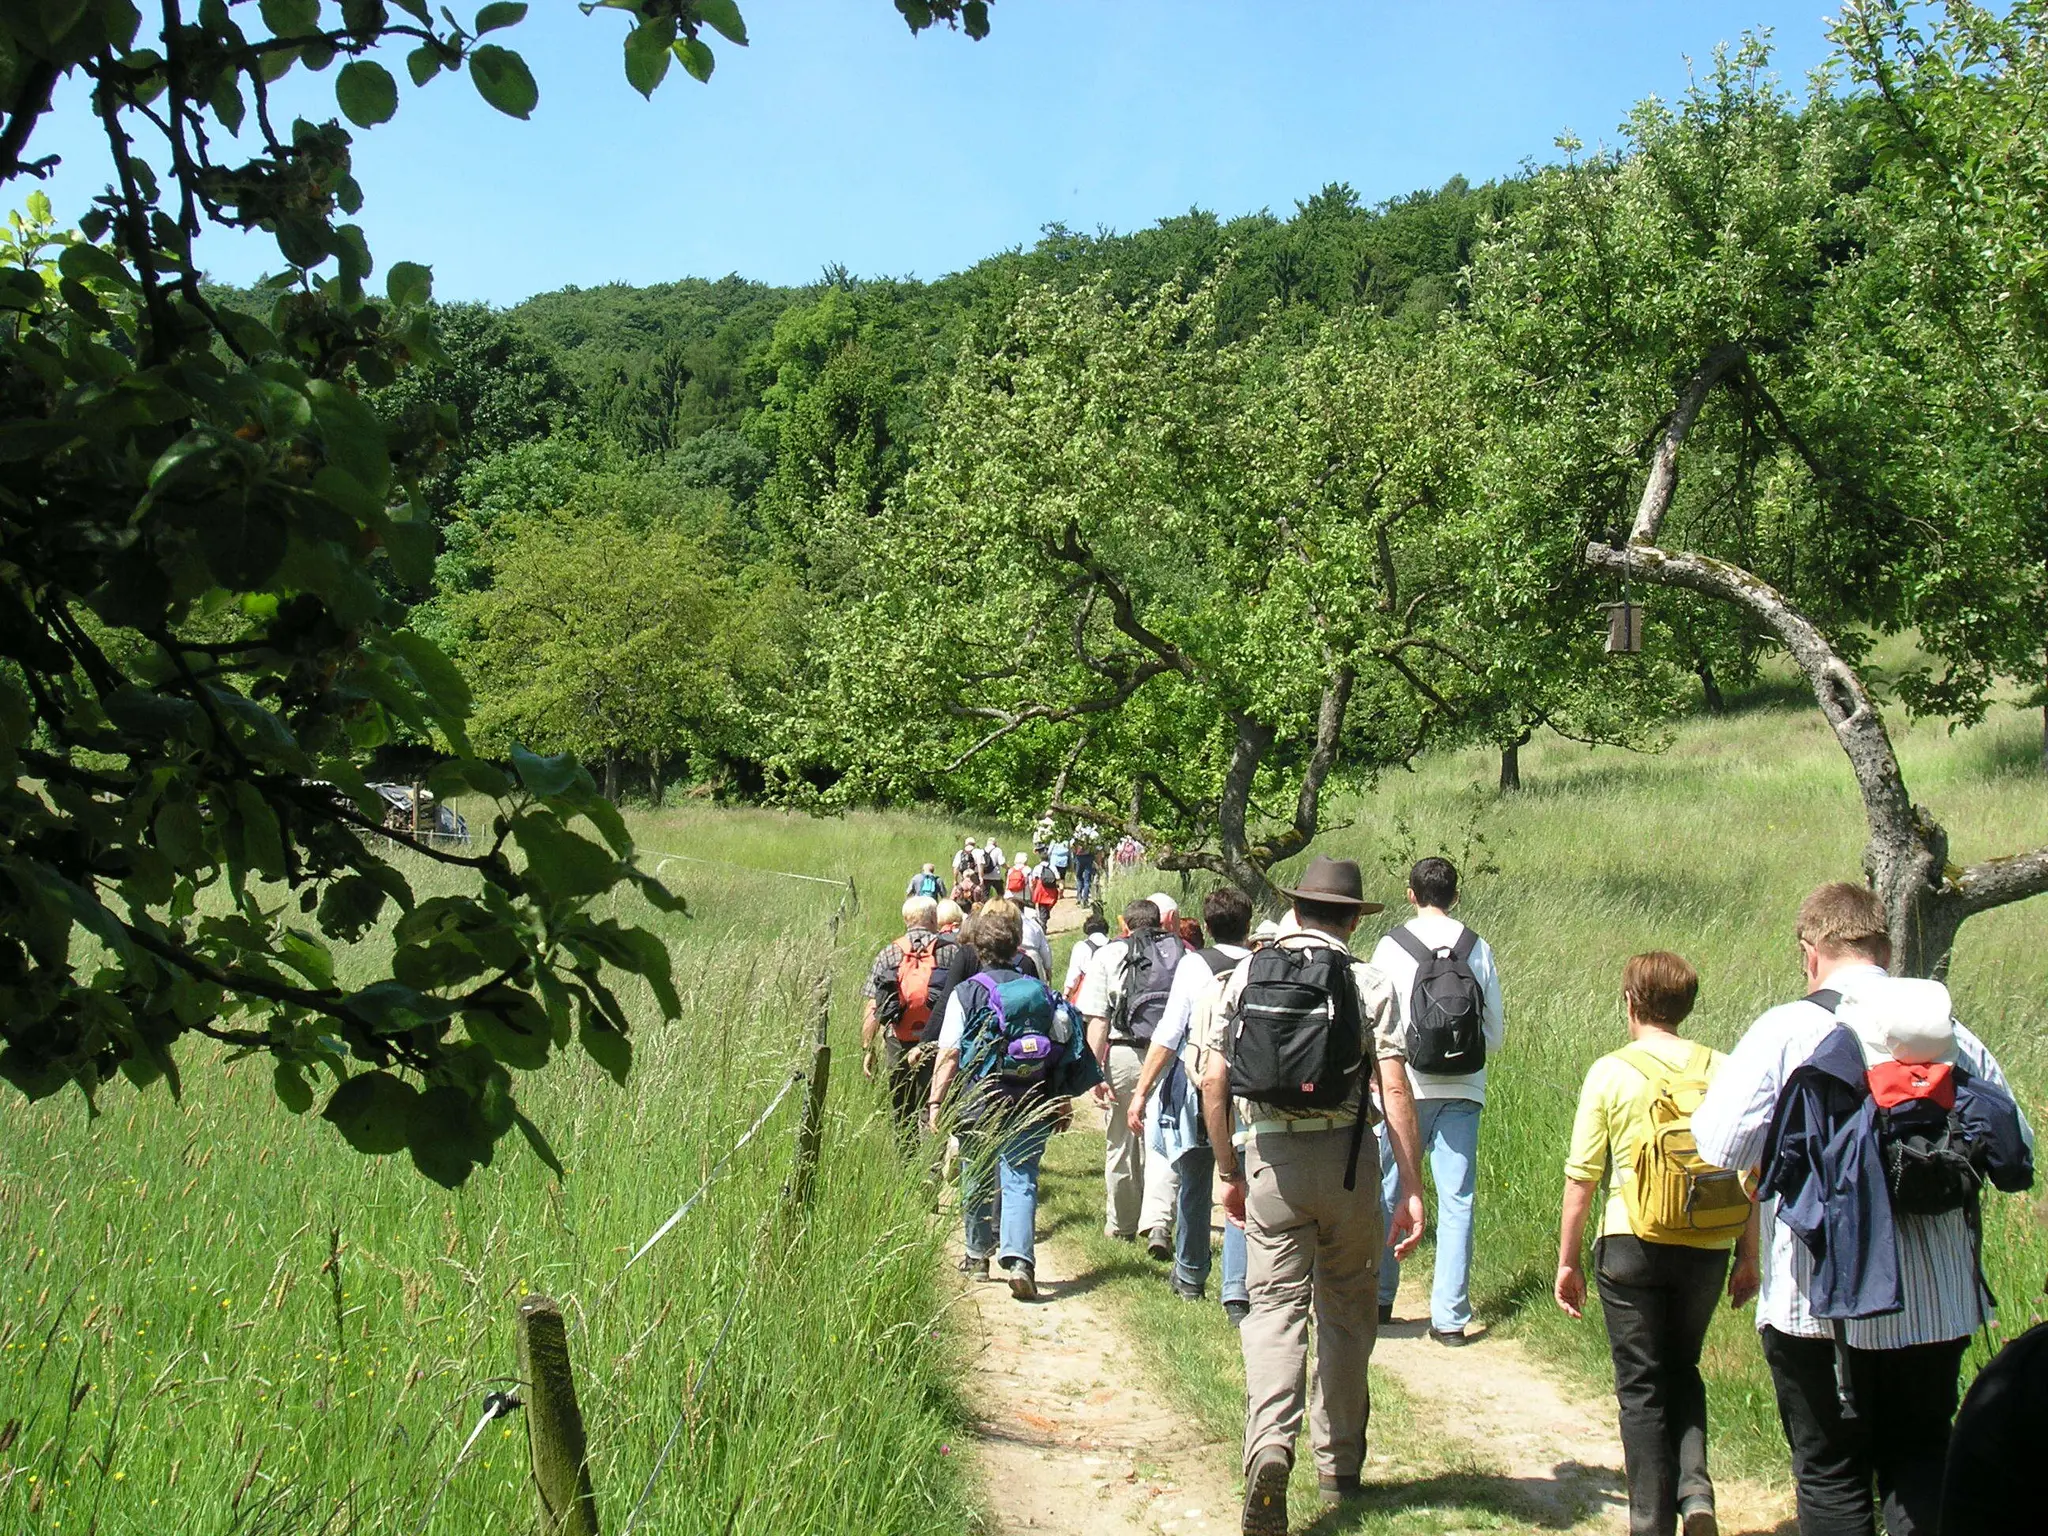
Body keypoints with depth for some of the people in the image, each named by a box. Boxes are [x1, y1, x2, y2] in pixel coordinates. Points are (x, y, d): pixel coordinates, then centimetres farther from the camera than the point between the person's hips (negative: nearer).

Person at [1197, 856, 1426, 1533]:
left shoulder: (1244, 977, 4)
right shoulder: (1367, 983, -2)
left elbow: (1213, 1083, 2)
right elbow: (1394, 1089, -9)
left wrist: (1228, 1172, 12)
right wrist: (1412, 1189, -7)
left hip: (1268, 1158, 0)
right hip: (1346, 1155, 0)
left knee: (1275, 1305, 2)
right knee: (1346, 1309, 15)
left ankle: (1270, 1446, -21)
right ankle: (1339, 1466, 25)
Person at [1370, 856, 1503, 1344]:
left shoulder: (1391, 947, -4)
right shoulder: (1478, 948, 3)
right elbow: (1495, 1034, 7)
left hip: (1405, 1087, -1)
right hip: (1463, 1089, 1)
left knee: (1388, 1193, 11)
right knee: (1456, 1200, 3)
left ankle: (1379, 1298, 21)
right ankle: (1450, 1315, 2)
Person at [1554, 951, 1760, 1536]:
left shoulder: (1611, 1072, -7)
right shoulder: (1722, 1071, 0)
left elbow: (1581, 1180, -6)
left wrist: (1567, 1261, 4)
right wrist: (1748, 1257, 12)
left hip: (1633, 1248, -3)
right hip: (1707, 1251, 3)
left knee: (1642, 1388, 9)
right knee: (1683, 1371, 22)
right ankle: (1695, 1489, 5)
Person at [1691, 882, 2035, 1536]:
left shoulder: (1786, 1030, -10)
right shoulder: (1955, 1036, 2)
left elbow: (1720, 1144, -14)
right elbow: (2017, 1155, 7)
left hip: (1822, 1302, -3)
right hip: (1938, 1302, 4)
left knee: (1831, 1470, 9)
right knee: (1921, 1458, 17)